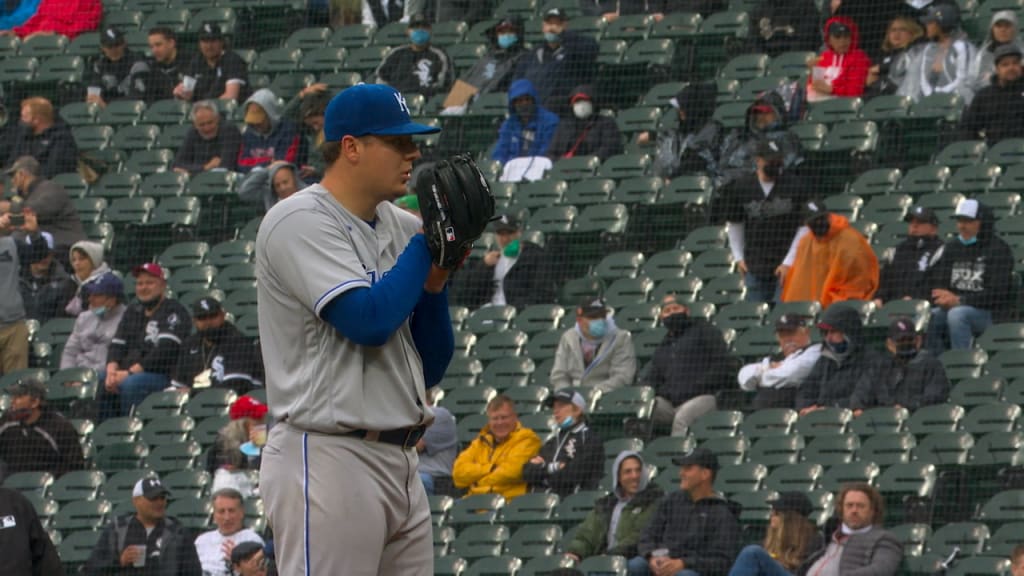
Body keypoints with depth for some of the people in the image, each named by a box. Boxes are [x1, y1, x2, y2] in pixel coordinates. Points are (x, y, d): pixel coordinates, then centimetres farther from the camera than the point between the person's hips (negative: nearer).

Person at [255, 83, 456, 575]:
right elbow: (369, 321, -21)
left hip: (400, 462, 8)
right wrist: (425, 244, -9)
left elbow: (430, 368, 16)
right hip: (329, 461, -8)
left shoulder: (400, 226, 14)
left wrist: (434, 285, -1)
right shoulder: (301, 221, -9)